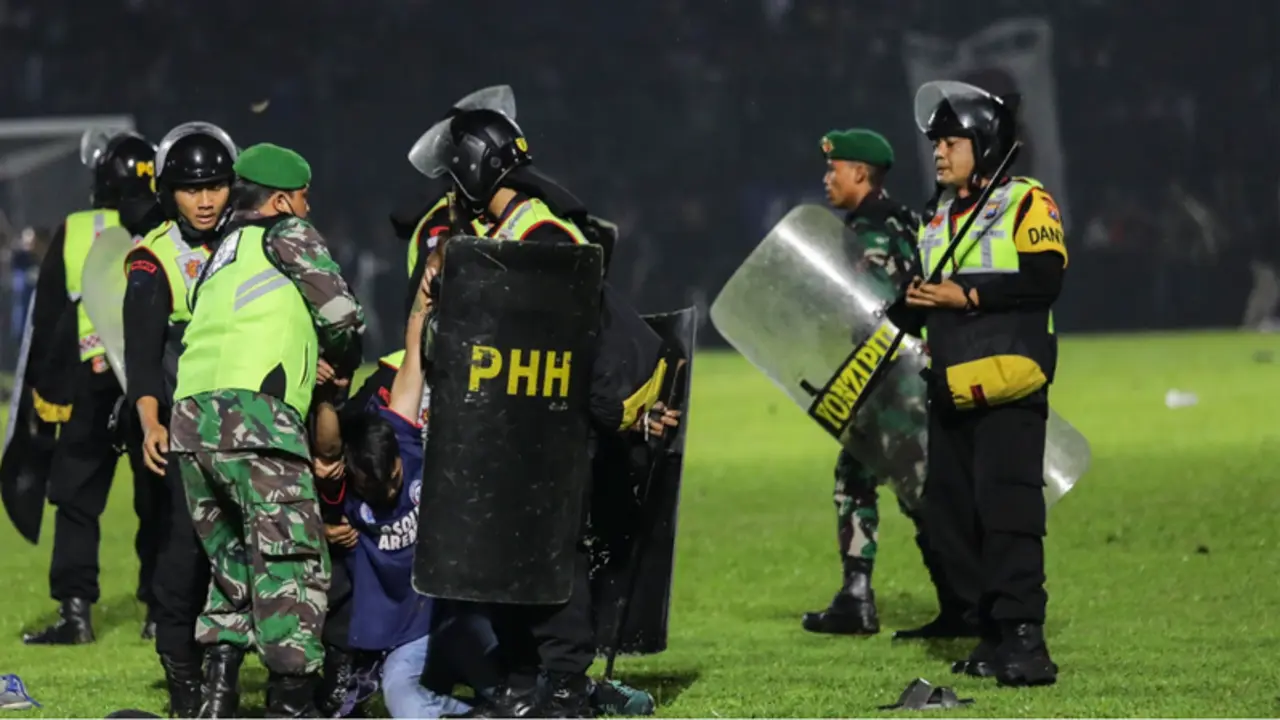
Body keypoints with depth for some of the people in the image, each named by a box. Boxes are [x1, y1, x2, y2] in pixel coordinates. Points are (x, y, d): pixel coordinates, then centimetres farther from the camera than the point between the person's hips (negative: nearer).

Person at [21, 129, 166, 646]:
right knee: (159, 504, 9)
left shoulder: (72, 234, -1)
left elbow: (46, 318, 2)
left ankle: (75, 610, -2)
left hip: (90, 386, -1)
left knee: (77, 501, 6)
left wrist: (43, 388, 9)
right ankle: (162, 612, 10)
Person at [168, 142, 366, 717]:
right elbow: (341, 312, 5)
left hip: (189, 417, 8)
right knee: (292, 561, -7)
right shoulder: (286, 232, 9)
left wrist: (304, 365, 25)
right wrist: (343, 367, 24)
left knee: (233, 561, 18)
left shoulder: (218, 259, 31)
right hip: (253, 412, -8)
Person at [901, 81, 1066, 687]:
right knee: (950, 516, 6)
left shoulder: (1026, 203, -3)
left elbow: (1046, 279, -15)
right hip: (951, 388, 8)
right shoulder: (938, 222, 22)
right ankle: (996, 630, 14)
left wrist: (968, 296, -16)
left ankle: (1024, 635, -17)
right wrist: (918, 300, 6)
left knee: (1007, 507, -16)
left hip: (1007, 386, -8)